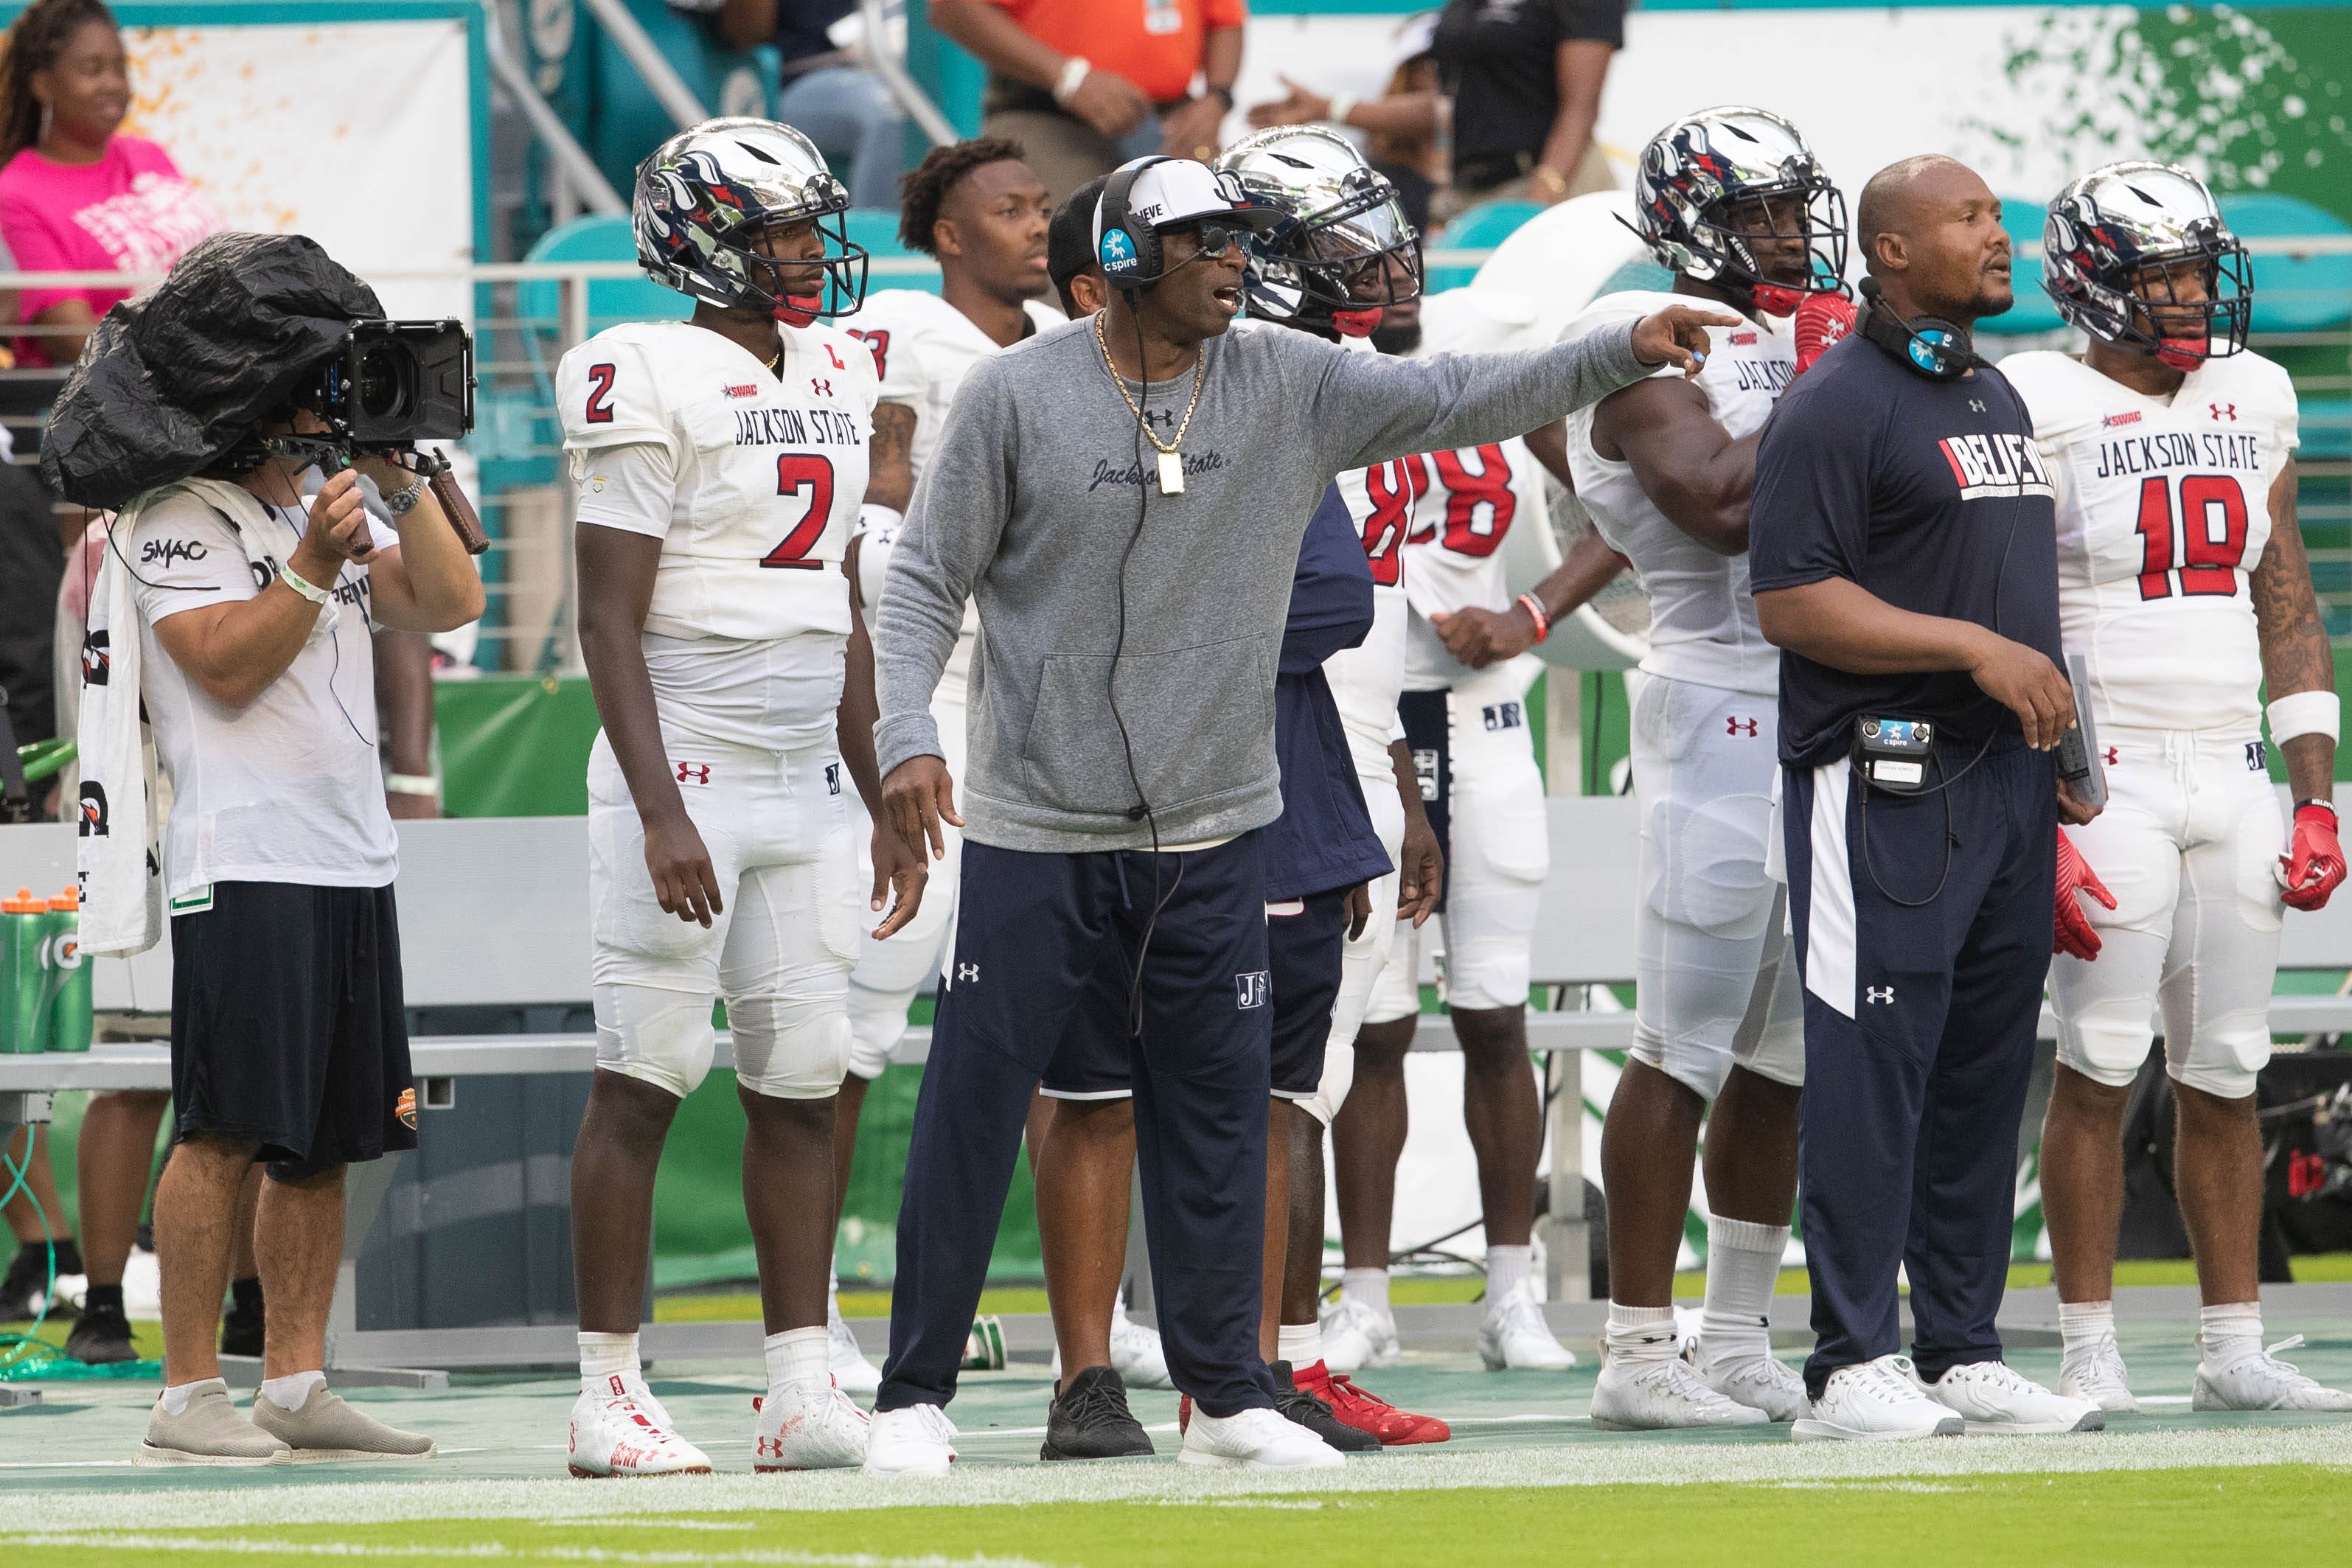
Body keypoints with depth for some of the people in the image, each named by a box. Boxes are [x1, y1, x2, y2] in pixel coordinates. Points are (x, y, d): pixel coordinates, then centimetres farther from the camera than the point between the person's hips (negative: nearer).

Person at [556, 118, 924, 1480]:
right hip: (685, 773, -7)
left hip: (805, 787, 7)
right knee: (647, 1075, -4)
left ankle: (803, 1388, 7)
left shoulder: (833, 375, 14)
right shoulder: (654, 381, -10)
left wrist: (888, 802, 17)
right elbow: (611, 617, -13)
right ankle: (610, 1392, -1)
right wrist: (660, 812, -21)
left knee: (805, 1081, 5)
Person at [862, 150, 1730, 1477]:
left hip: (1212, 832, 3)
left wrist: (1624, 356, -11)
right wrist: (909, 734, -14)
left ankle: (1229, 1392, 19)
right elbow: (928, 580, -2)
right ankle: (917, 1393, 6)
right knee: (974, 1108, -2)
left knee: (1216, 1120, 9)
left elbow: (1456, 400, 1)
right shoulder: (1020, 395, -6)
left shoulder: (1291, 389, 2)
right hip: (1039, 829, -3)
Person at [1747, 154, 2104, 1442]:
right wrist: (1977, 649, -18)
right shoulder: (1837, 407, -10)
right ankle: (1851, 1368, -4)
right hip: (1884, 787, -8)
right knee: (1874, 1068, -7)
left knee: (1985, 1068, 10)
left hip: (2003, 779, 8)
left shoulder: (1997, 399, 18)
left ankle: (1962, 1352, 16)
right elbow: (1792, 603, -16)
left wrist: (2056, 742, 19)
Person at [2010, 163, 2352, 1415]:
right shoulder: (2045, 412, -6)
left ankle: (2234, 1348, 11)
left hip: (2232, 780, 5)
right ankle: (2088, 1351, -1)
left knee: (2224, 1075, 7)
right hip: (2108, 781, -5)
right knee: (2100, 1066, -6)